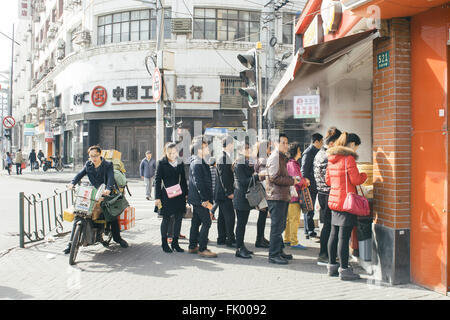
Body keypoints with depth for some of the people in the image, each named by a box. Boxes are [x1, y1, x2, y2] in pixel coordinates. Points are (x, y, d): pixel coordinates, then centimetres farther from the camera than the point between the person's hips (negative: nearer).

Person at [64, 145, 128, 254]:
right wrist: (72, 183, -19)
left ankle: (117, 238, 17)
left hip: (104, 193, -2)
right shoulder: (88, 164, 11)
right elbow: (80, 174, 1)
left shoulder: (108, 165, -2)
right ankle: (71, 242, -3)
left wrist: (108, 189, -36)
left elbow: (111, 178, -16)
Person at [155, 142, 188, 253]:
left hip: (179, 195, 4)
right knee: (166, 219, 4)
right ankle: (164, 243, 16)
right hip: (166, 195, -4)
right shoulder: (162, 163, -5)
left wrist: (186, 193, 11)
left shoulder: (180, 163, 8)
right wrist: (157, 197, -9)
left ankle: (175, 243, 17)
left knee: (179, 219, 5)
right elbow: (157, 180, -5)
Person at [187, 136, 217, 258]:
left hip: (197, 199, 10)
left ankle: (192, 246, 24)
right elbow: (198, 183, -22)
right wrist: (205, 200, -22)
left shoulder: (199, 162, 16)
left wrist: (206, 199, 20)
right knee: (206, 222, -7)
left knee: (196, 222, 15)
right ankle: (202, 249, -3)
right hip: (199, 199, -10)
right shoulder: (197, 164, -17)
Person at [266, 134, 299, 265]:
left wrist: (291, 179, 12)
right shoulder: (274, 157, -12)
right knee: (277, 226, -7)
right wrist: (292, 181, -12)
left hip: (283, 197, 10)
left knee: (281, 225, 16)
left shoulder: (282, 157, 20)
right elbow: (275, 177, -20)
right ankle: (273, 255, -1)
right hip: (276, 197, -10)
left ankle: (279, 251, 25)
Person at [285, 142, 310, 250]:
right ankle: (294, 242, 0)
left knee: (289, 219, 16)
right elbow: (298, 180, -21)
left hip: (289, 196, 10)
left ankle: (287, 239, 24)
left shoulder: (292, 163, 16)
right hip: (294, 196, -10)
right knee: (295, 219, -5)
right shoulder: (292, 164, -16)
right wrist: (305, 181, -2)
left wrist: (303, 180, 4)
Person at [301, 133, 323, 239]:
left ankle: (308, 232, 19)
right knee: (309, 210, -5)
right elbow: (304, 170, -16)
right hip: (309, 186, -9)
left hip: (314, 186, 9)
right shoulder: (308, 153, -12)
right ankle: (310, 232, -1)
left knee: (310, 209, 13)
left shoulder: (316, 152, 17)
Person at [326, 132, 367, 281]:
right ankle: (344, 270, 1)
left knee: (334, 235, 14)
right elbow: (356, 180, -13)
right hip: (346, 202, -8)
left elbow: (328, 179, 16)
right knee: (344, 236, -4)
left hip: (334, 200, 8)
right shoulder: (349, 158, -13)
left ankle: (332, 266, 23)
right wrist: (364, 175, 6)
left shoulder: (332, 158, 11)